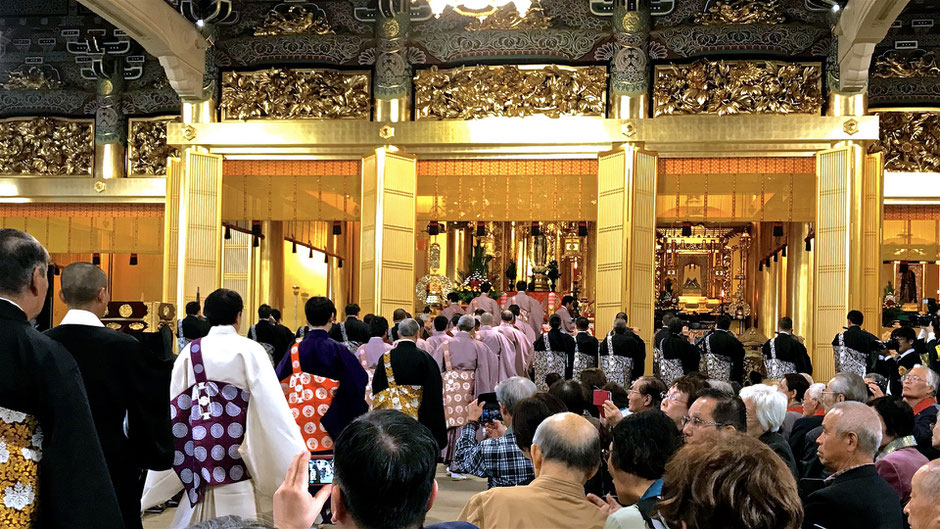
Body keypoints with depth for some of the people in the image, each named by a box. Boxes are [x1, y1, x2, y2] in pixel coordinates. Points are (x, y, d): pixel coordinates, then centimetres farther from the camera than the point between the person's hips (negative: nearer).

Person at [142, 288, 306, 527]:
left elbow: (173, 408, 3)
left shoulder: (190, 352, 1)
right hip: (241, 459, -3)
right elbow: (272, 406, -13)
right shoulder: (250, 350, -8)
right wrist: (296, 455, -9)